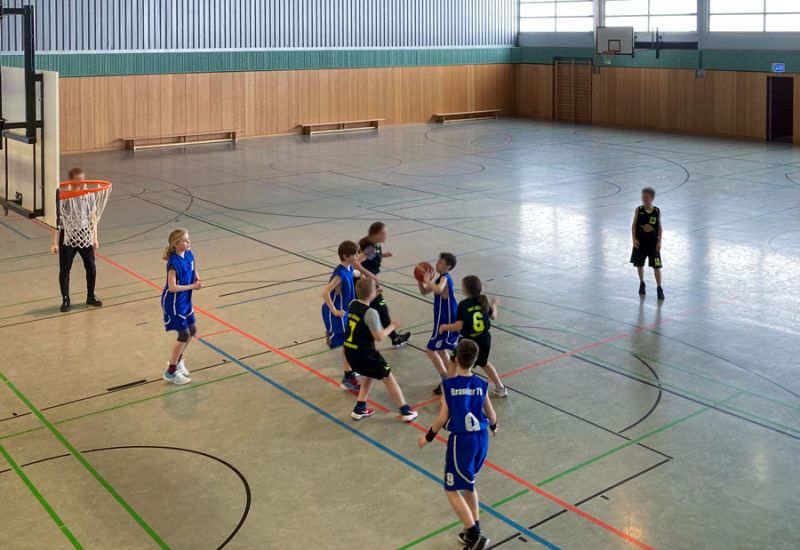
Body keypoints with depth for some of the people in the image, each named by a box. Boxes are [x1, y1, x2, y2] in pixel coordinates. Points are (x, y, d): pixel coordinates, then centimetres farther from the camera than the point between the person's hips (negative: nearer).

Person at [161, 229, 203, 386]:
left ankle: (177, 360, 37)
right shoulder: (174, 263, -25)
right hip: (173, 303, -8)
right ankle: (171, 372, 9)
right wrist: (192, 286, -21)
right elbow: (172, 287, -28)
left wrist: (198, 280, -5)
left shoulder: (189, 255, -2)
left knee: (192, 330, 15)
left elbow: (194, 272, 16)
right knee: (184, 335, -5)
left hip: (185, 300, 8)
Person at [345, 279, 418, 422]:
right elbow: (379, 337, -20)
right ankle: (406, 411, 16)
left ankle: (359, 409, 27)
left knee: (370, 375, 28)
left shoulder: (352, 304, 1)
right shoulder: (371, 312, -22)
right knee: (388, 377, 8)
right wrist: (392, 326, -5)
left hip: (350, 350, 8)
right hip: (364, 353, -8)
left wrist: (373, 297, 23)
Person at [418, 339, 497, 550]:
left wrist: (428, 437, 6)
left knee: (452, 490, 6)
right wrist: (494, 426, 33)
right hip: (481, 438, 5)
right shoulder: (481, 385, -1)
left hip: (461, 440, -5)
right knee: (468, 484, 25)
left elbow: (443, 418, -10)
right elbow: (491, 414, 10)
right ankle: (474, 530, 30)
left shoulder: (449, 385, -11)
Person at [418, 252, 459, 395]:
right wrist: (420, 281, -4)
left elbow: (438, 290, -43)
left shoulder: (445, 278, -20)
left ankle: (447, 382, 2)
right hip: (445, 320, 10)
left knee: (431, 350, -4)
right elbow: (424, 291, 15)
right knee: (440, 350, 22)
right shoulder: (441, 278, 11)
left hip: (447, 322, -10)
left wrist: (428, 280, -28)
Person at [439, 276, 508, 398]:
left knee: (453, 362, 14)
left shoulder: (463, 305, -18)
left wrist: (444, 327, -3)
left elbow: (458, 326, -21)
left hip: (468, 341, -6)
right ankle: (500, 388, 37)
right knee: (484, 363, 30)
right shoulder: (483, 300, -2)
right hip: (484, 340, 6)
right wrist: (494, 304, 34)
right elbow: (493, 316, 15)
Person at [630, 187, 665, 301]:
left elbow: (660, 227, 0)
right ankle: (642, 284, 34)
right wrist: (634, 239, -11)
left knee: (656, 266, -3)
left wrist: (659, 241, -6)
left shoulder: (657, 211, -5)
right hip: (640, 242, 1)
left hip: (653, 242, -1)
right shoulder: (638, 210, -5)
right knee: (639, 264, 13)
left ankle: (659, 288, 7)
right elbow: (634, 225, -2)